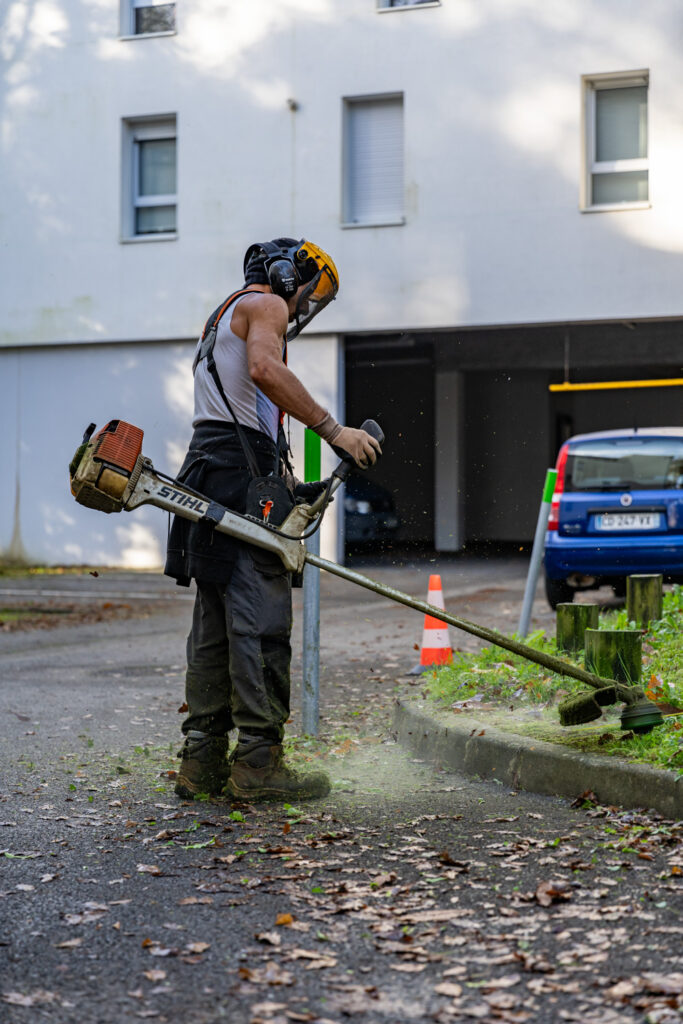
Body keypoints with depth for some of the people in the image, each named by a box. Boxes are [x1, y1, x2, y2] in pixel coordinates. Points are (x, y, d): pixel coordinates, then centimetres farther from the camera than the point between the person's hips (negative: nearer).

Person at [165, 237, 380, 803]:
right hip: (244, 474, -10)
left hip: (209, 472, 10)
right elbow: (265, 369, -22)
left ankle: (203, 760, 10)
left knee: (215, 624, 9)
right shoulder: (264, 304, 0)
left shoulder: (223, 317, 31)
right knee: (261, 622, -10)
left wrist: (285, 484, 19)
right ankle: (259, 762, -11)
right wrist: (333, 429, -20)